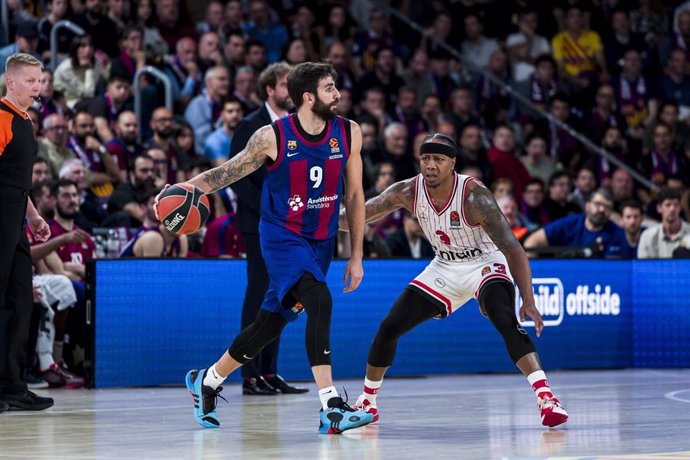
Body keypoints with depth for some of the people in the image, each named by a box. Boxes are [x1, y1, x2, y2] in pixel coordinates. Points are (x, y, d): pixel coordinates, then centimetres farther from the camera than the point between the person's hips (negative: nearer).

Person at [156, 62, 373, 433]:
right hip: (282, 237, -5)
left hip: (320, 242, 5)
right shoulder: (273, 137, -13)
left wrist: (356, 256, 6)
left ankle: (206, 381, 33)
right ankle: (331, 408, -29)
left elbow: (354, 196, 6)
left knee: (270, 324, 10)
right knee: (319, 301, -28)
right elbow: (228, 172, -1)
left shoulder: (349, 134, -2)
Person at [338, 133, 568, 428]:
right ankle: (366, 403, 23)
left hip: (485, 265, -5)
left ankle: (545, 397, -36)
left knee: (505, 319, -34)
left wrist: (528, 302, -40)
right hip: (445, 268, 5)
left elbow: (512, 249, -31)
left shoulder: (474, 196, -30)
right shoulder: (408, 192, -15)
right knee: (389, 328, 2)